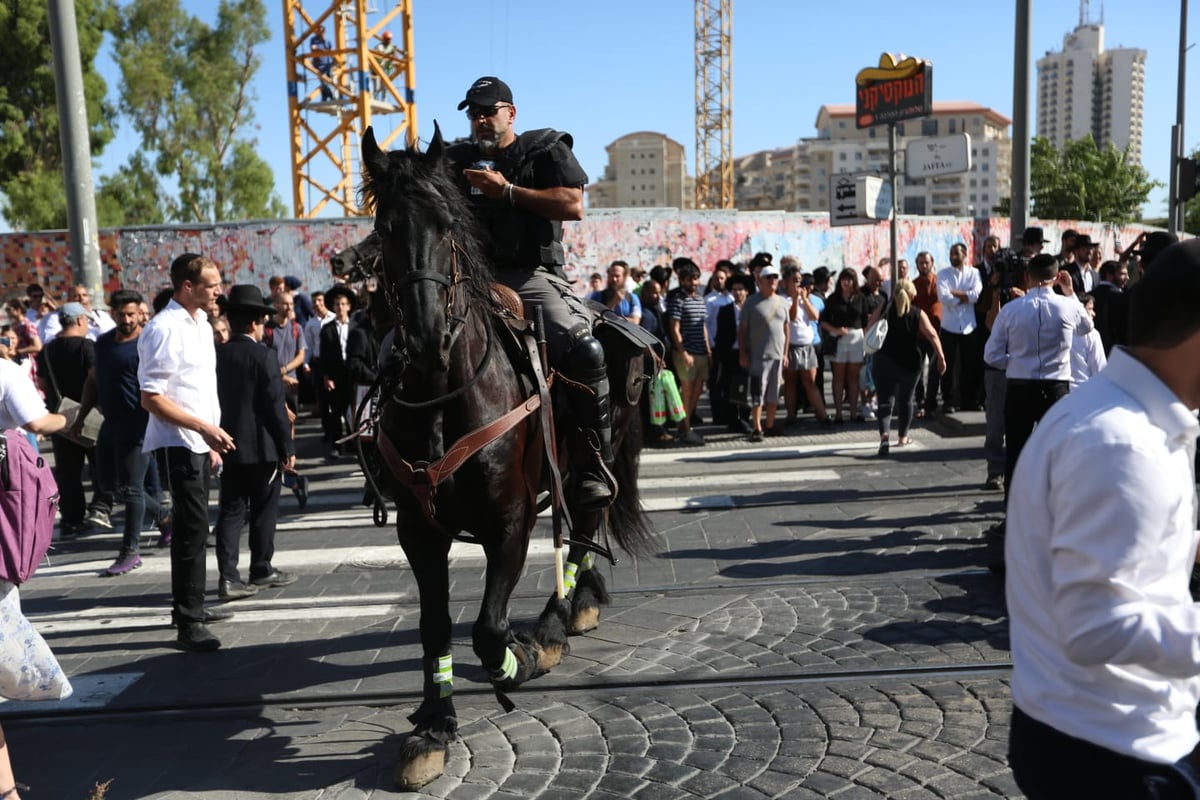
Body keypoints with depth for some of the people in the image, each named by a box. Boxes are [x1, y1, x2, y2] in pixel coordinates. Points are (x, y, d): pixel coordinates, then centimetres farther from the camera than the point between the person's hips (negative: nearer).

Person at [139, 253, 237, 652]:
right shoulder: (164, 329, -16)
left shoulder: (201, 324, 12)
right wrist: (205, 428, -24)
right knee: (192, 527, -8)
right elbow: (152, 398, -20)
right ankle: (188, 623, -1)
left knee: (194, 526, 17)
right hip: (179, 444, -9)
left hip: (199, 443, 9)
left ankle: (191, 606, 29)